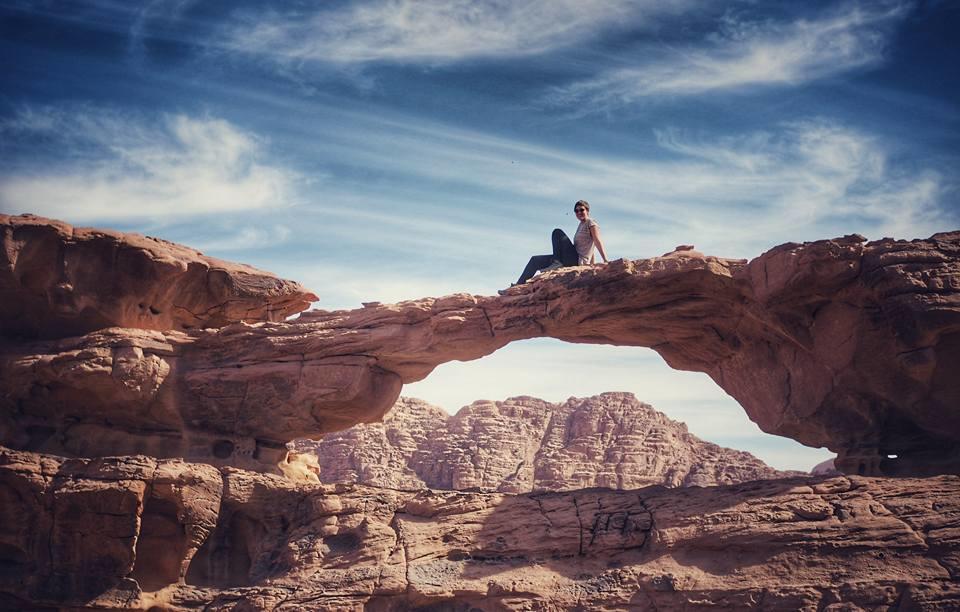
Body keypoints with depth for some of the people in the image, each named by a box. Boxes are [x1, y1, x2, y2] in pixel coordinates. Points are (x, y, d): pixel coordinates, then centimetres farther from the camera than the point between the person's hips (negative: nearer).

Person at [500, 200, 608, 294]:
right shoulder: (581, 225, 22)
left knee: (557, 232, -16)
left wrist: (605, 261, -27)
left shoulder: (591, 224, -4)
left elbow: (598, 242, -16)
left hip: (578, 261, -9)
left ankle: (557, 263, -17)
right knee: (535, 260, 9)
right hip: (572, 260, 9)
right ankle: (519, 285, 1)